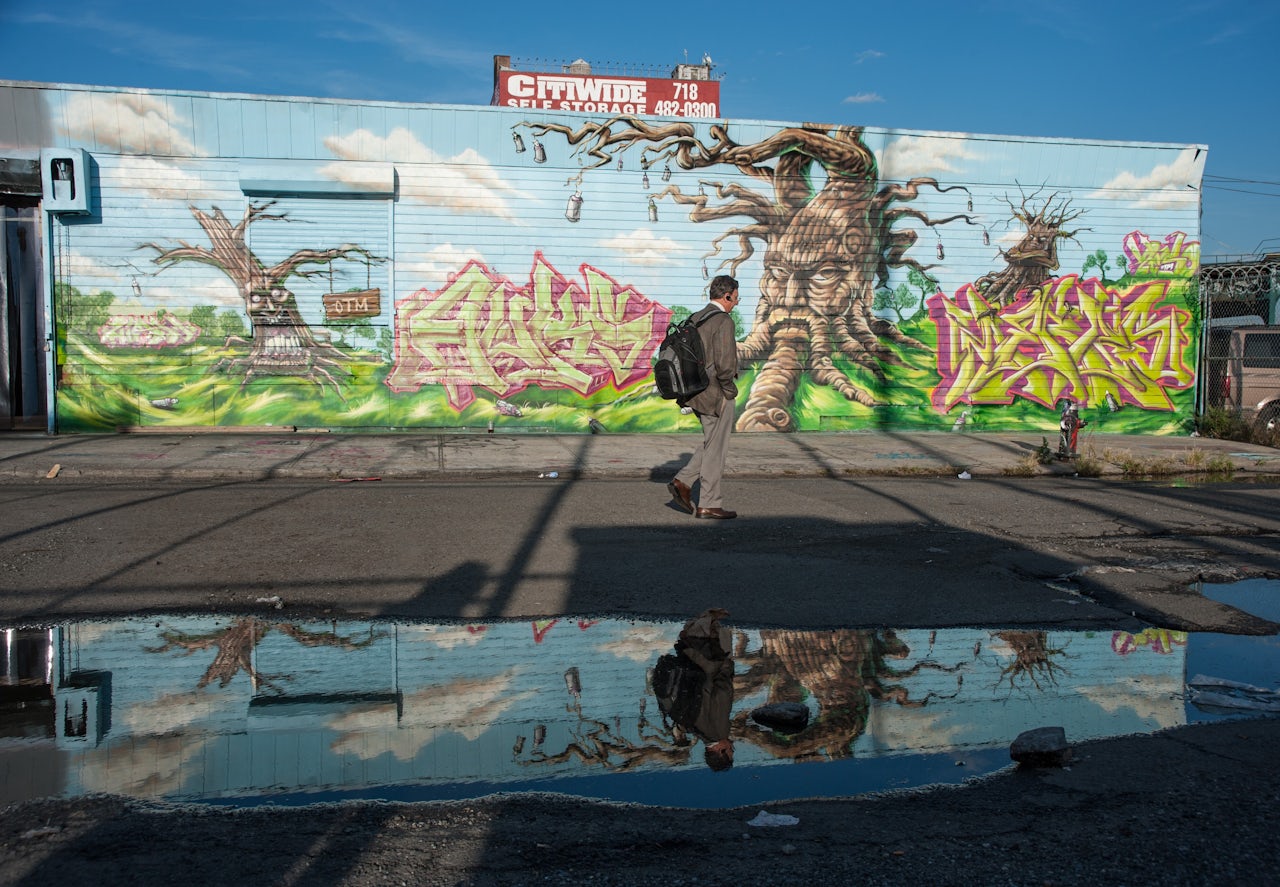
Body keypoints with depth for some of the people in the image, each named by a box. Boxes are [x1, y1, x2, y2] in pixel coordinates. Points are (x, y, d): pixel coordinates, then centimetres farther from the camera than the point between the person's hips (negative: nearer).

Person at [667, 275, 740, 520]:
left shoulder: (695, 319, 9)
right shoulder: (723, 321, -17)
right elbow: (725, 364, -24)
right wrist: (730, 389, -9)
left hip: (698, 394, 8)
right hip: (718, 397, -8)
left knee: (711, 444, 22)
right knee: (715, 449, 2)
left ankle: (683, 481, 11)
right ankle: (709, 505, 10)